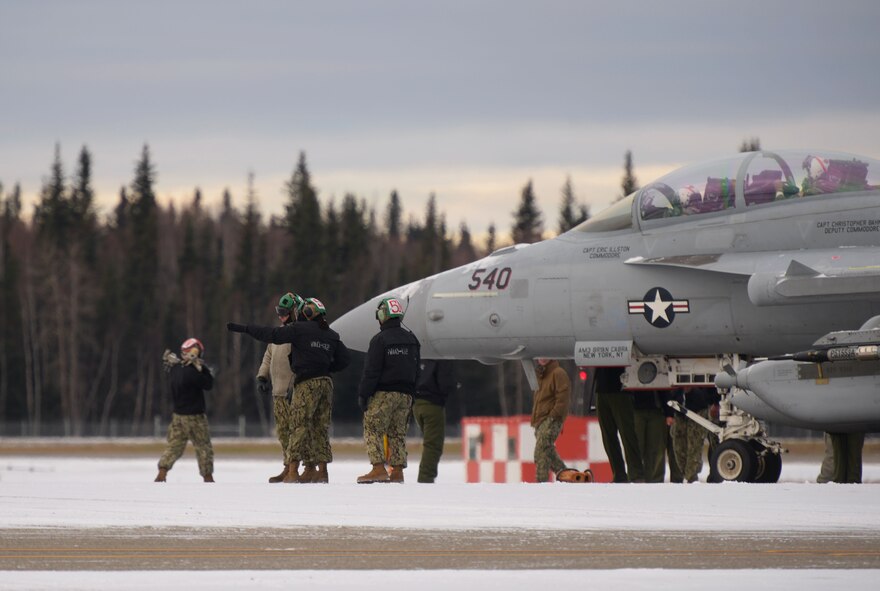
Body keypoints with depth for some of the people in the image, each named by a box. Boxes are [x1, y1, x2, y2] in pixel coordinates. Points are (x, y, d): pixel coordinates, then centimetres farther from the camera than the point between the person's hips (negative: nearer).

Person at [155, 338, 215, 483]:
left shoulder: (174, 368, 0)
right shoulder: (192, 372, -21)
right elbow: (209, 384, -12)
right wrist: (203, 368, -7)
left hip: (178, 415, 6)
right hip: (194, 416, -6)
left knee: (174, 445, 10)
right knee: (204, 447, 6)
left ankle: (161, 474, -2)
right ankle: (208, 478, 10)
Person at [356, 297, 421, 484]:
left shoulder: (380, 340, -10)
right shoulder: (412, 340, 12)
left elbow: (371, 371, -12)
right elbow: (416, 372, 16)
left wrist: (363, 394, -8)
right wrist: (411, 395, 20)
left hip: (383, 393, -6)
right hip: (405, 393, 6)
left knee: (372, 429, -4)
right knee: (398, 433, 10)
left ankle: (378, 468, -15)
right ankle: (398, 471, 5)